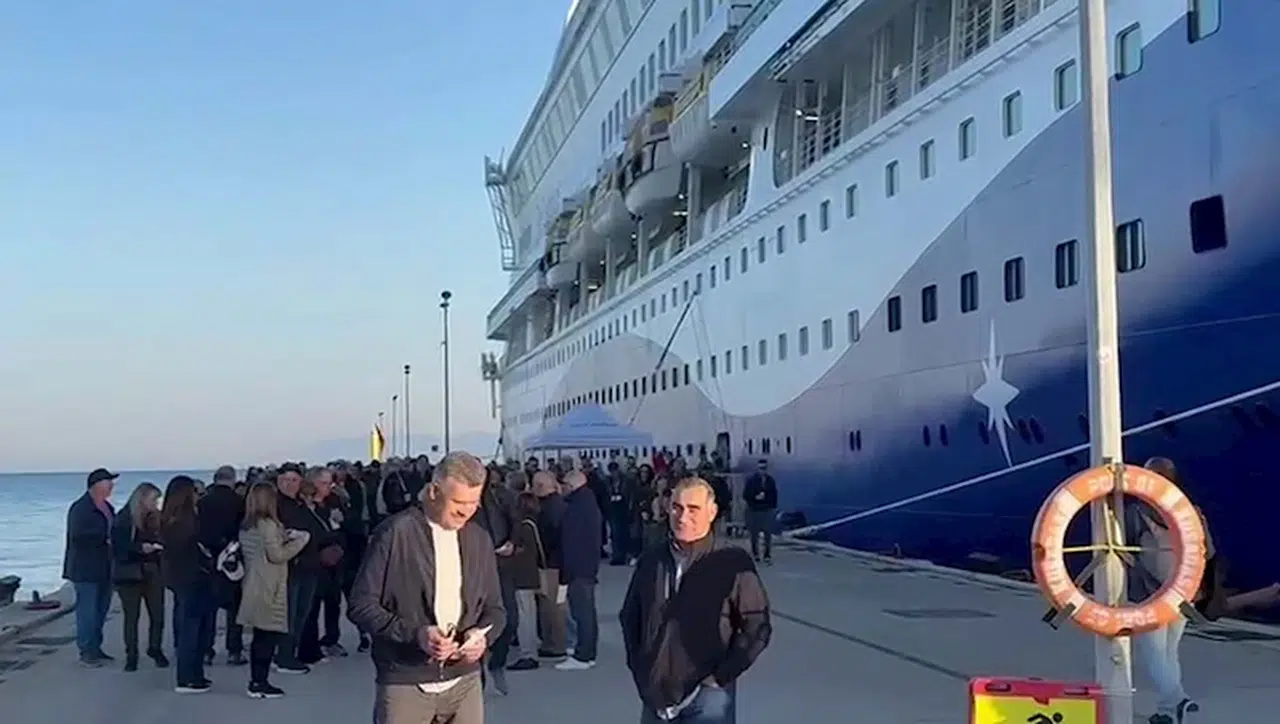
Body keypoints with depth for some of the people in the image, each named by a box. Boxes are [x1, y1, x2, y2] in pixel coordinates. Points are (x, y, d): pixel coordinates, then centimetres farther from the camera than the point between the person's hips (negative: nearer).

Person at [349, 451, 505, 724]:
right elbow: (361, 606, -8)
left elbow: (494, 607, 15)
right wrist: (415, 633, -21)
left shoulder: (480, 540, 7)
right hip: (405, 685, -4)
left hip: (464, 682, 4)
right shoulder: (395, 533, -8)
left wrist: (483, 636, -8)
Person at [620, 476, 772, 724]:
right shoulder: (651, 559, 2)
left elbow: (756, 628, -8)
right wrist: (638, 668, 8)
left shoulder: (734, 562, -10)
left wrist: (720, 677, -10)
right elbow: (629, 616, 15)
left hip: (708, 697, -4)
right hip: (657, 695, 5)